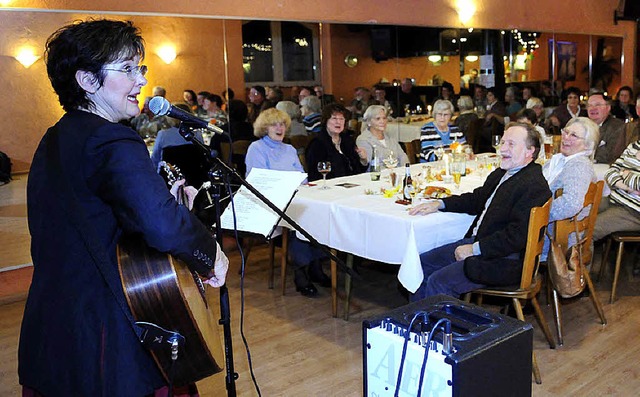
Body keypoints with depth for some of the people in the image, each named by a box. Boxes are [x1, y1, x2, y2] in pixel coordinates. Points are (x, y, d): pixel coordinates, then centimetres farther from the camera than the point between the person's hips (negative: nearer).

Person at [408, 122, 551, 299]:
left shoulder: (534, 186, -19)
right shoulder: (500, 174, 12)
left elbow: (517, 235, -25)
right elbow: (477, 199, 24)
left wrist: (474, 249, -21)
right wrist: (439, 204, 11)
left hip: (505, 260, -10)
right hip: (478, 242, 10)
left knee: (438, 282, -20)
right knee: (422, 263, 7)